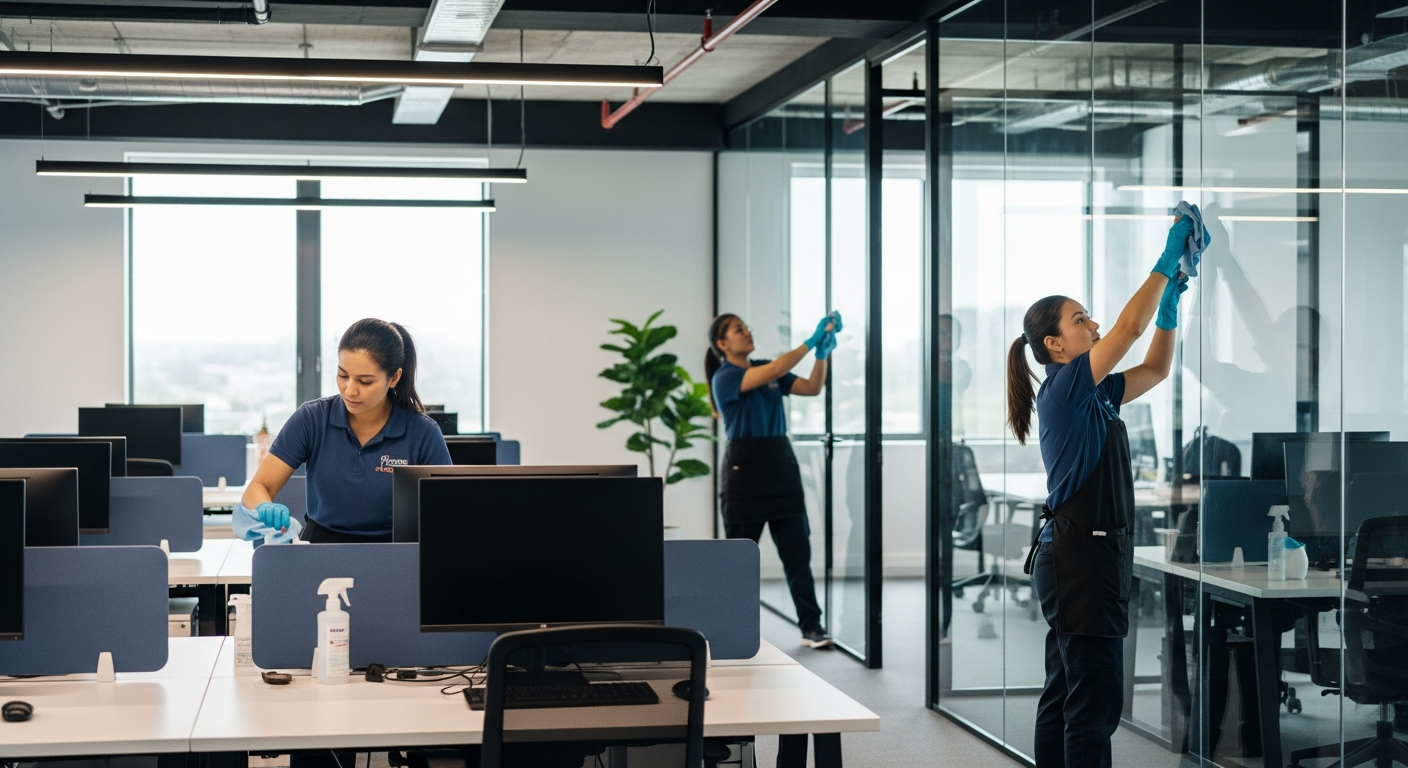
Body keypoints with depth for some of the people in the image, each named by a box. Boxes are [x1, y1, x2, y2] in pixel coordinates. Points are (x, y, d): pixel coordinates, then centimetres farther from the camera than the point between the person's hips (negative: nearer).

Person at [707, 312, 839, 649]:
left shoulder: (766, 369, 13)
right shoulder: (724, 377, -9)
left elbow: (812, 388, 4)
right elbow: (774, 371, -23)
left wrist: (823, 352, -11)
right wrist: (811, 340, -24)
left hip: (781, 465, 6)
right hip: (745, 469, -6)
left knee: (797, 551, 1)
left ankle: (811, 627, 1)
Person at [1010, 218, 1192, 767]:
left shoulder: (1094, 394, 15)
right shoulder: (1065, 388, -11)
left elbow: (1156, 368, 22)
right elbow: (1130, 327, -17)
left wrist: (1171, 300, 12)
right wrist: (1167, 261, -9)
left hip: (1078, 556, 10)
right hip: (1081, 556, -10)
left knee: (1066, 692, 12)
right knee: (1097, 697, -9)